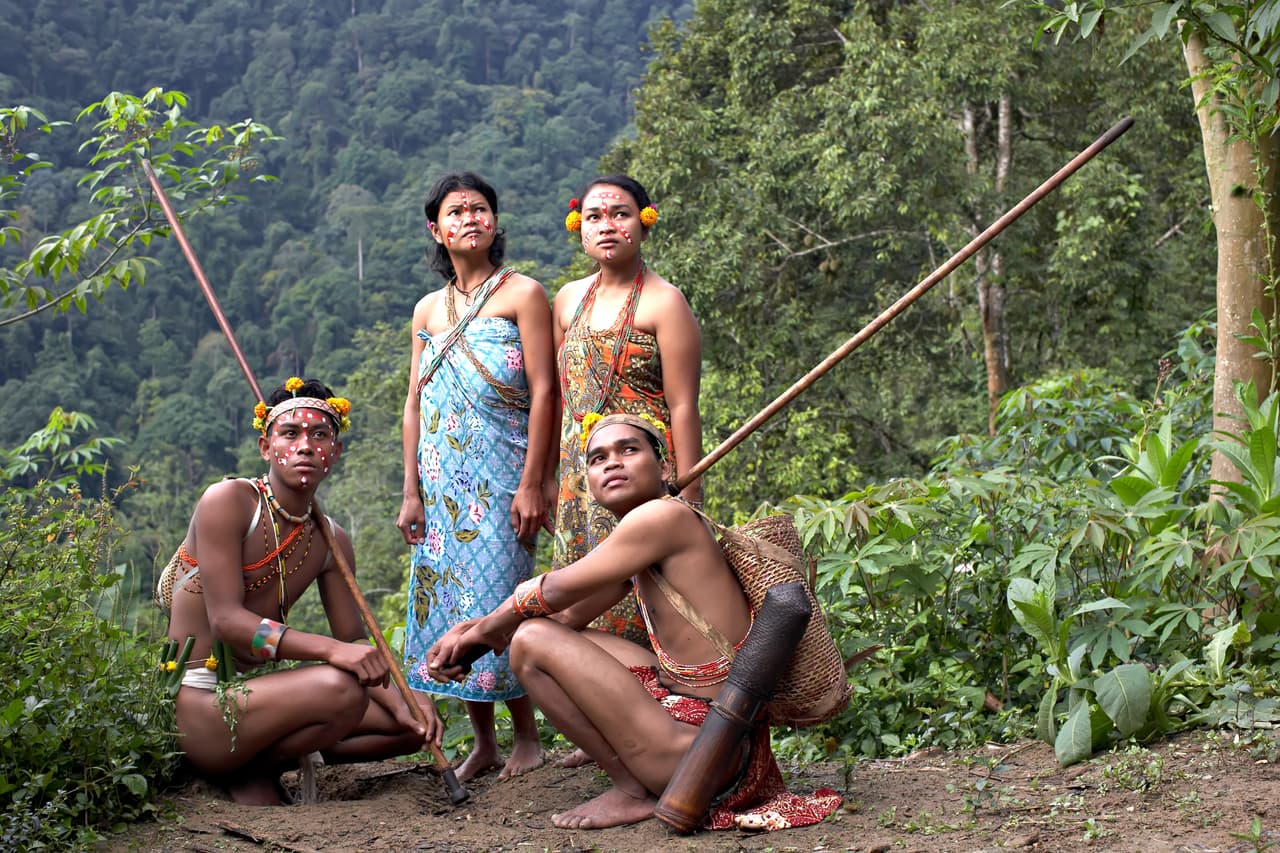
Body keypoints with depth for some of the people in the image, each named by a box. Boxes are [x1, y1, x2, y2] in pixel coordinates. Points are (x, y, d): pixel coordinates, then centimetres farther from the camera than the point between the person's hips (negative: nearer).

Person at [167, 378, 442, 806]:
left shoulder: (332, 542, 7)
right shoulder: (228, 501, -13)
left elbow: (353, 643, 6)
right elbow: (226, 620, -22)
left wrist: (402, 705, -14)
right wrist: (329, 649, -33)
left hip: (250, 694, 7)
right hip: (194, 708, -7)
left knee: (411, 724, -1)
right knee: (339, 690, -31)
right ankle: (250, 771, -7)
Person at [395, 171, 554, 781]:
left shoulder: (522, 294, -1)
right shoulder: (428, 311, 14)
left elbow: (543, 392, -7)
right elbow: (415, 405, 14)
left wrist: (531, 484, -14)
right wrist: (411, 492, 7)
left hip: (500, 477, -5)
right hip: (442, 482, 5)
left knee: (499, 602, -8)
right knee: (446, 600, 4)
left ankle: (527, 738, 7)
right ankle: (481, 742, 15)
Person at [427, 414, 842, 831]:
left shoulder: (662, 515, -15)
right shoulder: (637, 545, 12)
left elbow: (555, 591, -10)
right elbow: (569, 615, 18)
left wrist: (485, 628, 7)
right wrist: (478, 629, 7)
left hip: (707, 746, -10)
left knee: (533, 640, -11)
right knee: (554, 634, 19)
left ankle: (633, 792, -1)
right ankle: (634, 776, 12)